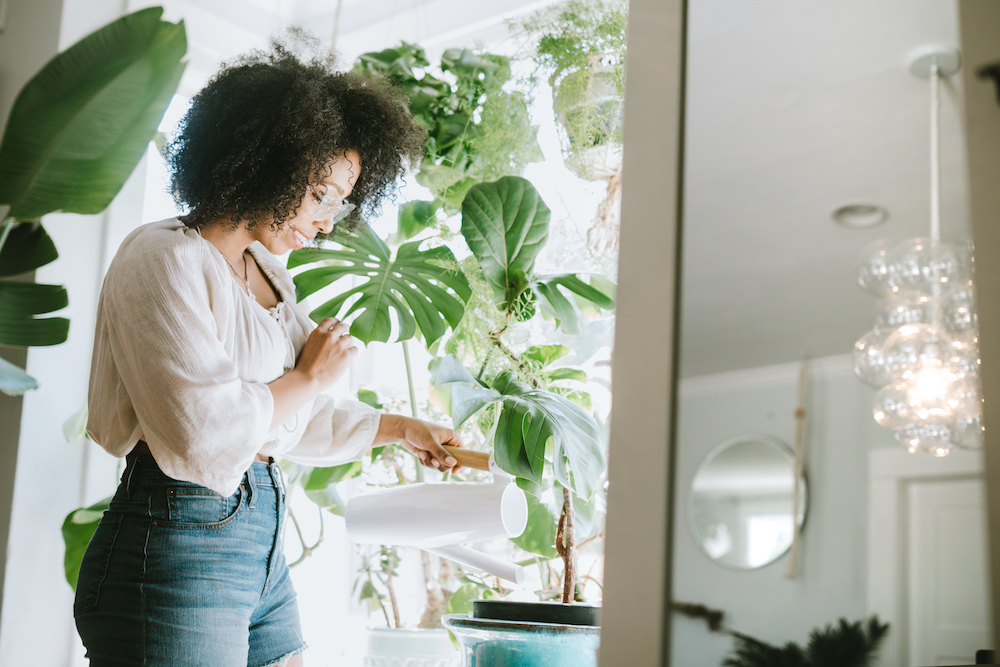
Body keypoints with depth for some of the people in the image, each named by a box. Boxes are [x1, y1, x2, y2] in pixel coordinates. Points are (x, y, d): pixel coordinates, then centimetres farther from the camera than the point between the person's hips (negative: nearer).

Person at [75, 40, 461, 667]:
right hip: (177, 549, -9)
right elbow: (205, 433, -23)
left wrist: (399, 428, 29)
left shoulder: (266, 271, 16)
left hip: (261, 544, 9)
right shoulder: (166, 260, -13)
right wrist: (310, 377, -9)